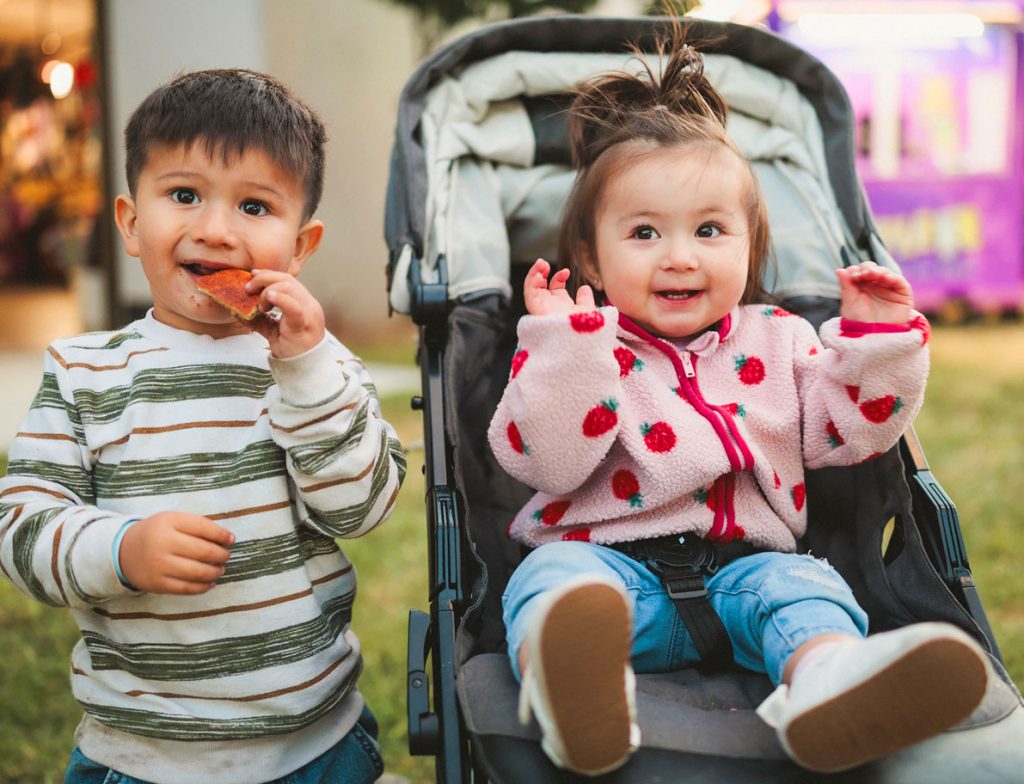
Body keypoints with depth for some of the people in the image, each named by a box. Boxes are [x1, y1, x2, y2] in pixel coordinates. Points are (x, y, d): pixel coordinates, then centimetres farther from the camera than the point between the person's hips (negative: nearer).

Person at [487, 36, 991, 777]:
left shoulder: (778, 340, 17)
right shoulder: (581, 349, 7)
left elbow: (847, 430, 13)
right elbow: (544, 460, -6)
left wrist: (877, 338, 1)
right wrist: (560, 344, -15)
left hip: (743, 562, 2)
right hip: (616, 560, -2)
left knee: (802, 584, -29)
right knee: (554, 576, -32)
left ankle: (829, 687, -62)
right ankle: (567, 682, -65)